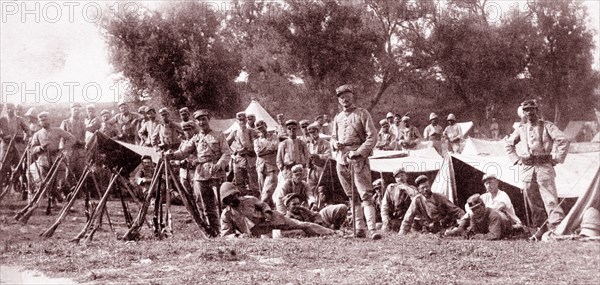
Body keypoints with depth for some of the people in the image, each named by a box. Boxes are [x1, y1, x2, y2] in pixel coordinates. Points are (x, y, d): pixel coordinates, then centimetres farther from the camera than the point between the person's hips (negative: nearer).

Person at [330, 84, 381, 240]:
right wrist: (335, 144, 0)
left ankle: (372, 229, -19)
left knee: (365, 195, -13)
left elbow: (372, 136, -6)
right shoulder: (337, 118, 17)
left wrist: (359, 152, -16)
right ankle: (360, 228, 11)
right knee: (353, 196, 8)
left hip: (358, 159, -6)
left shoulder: (362, 113, 1)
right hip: (342, 160, 6)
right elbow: (333, 137, 25)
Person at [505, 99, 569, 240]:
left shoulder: (547, 126, 0)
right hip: (527, 168, 5)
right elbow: (509, 144, 27)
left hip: (544, 166, -5)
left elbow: (564, 141, -7)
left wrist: (555, 159, -9)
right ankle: (541, 228, 16)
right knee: (533, 202, 7)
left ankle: (557, 227, -18)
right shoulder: (521, 129, 13)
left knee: (550, 200, -13)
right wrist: (517, 159, 15)